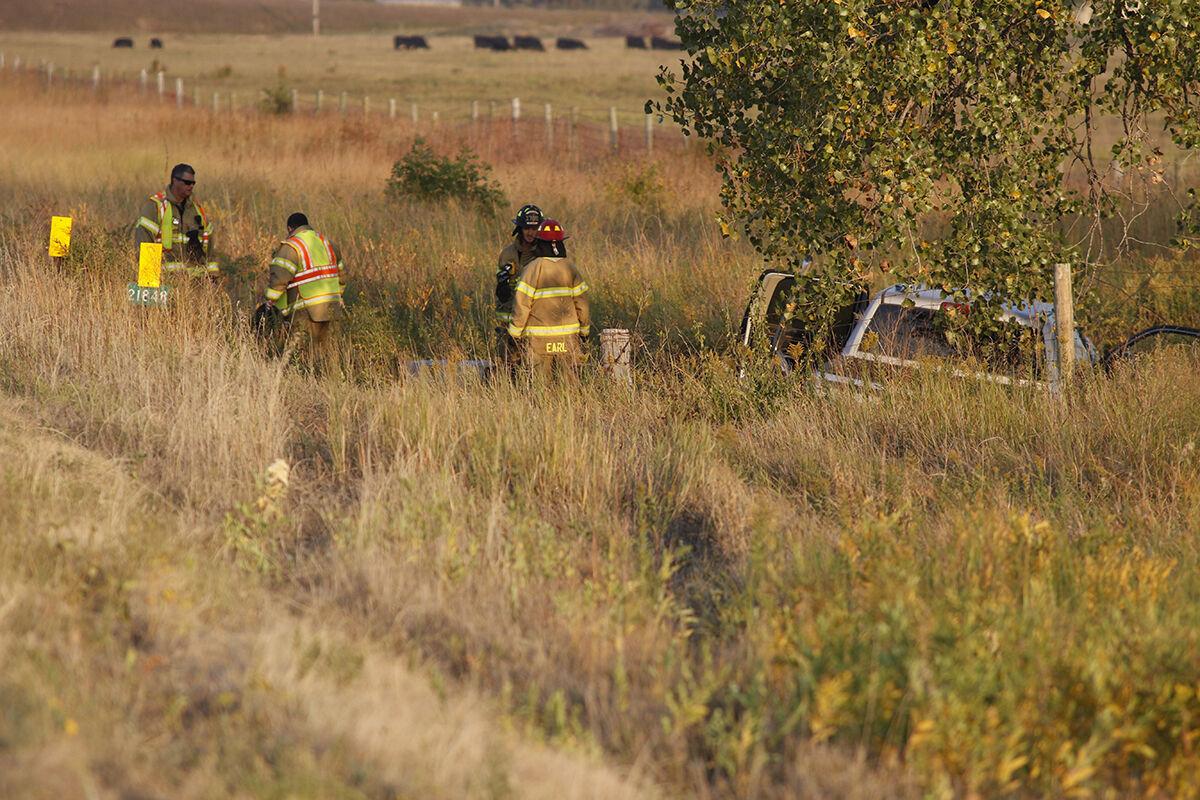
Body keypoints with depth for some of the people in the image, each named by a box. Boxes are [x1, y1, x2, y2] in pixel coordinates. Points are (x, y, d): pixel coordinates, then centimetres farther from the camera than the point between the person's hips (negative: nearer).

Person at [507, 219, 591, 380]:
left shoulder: (532, 269, -10)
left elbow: (522, 305, -10)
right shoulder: (570, 267, 1)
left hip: (539, 339, -3)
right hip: (568, 336, 3)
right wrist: (584, 330, 16)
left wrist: (515, 333, 0)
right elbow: (581, 302, 4)